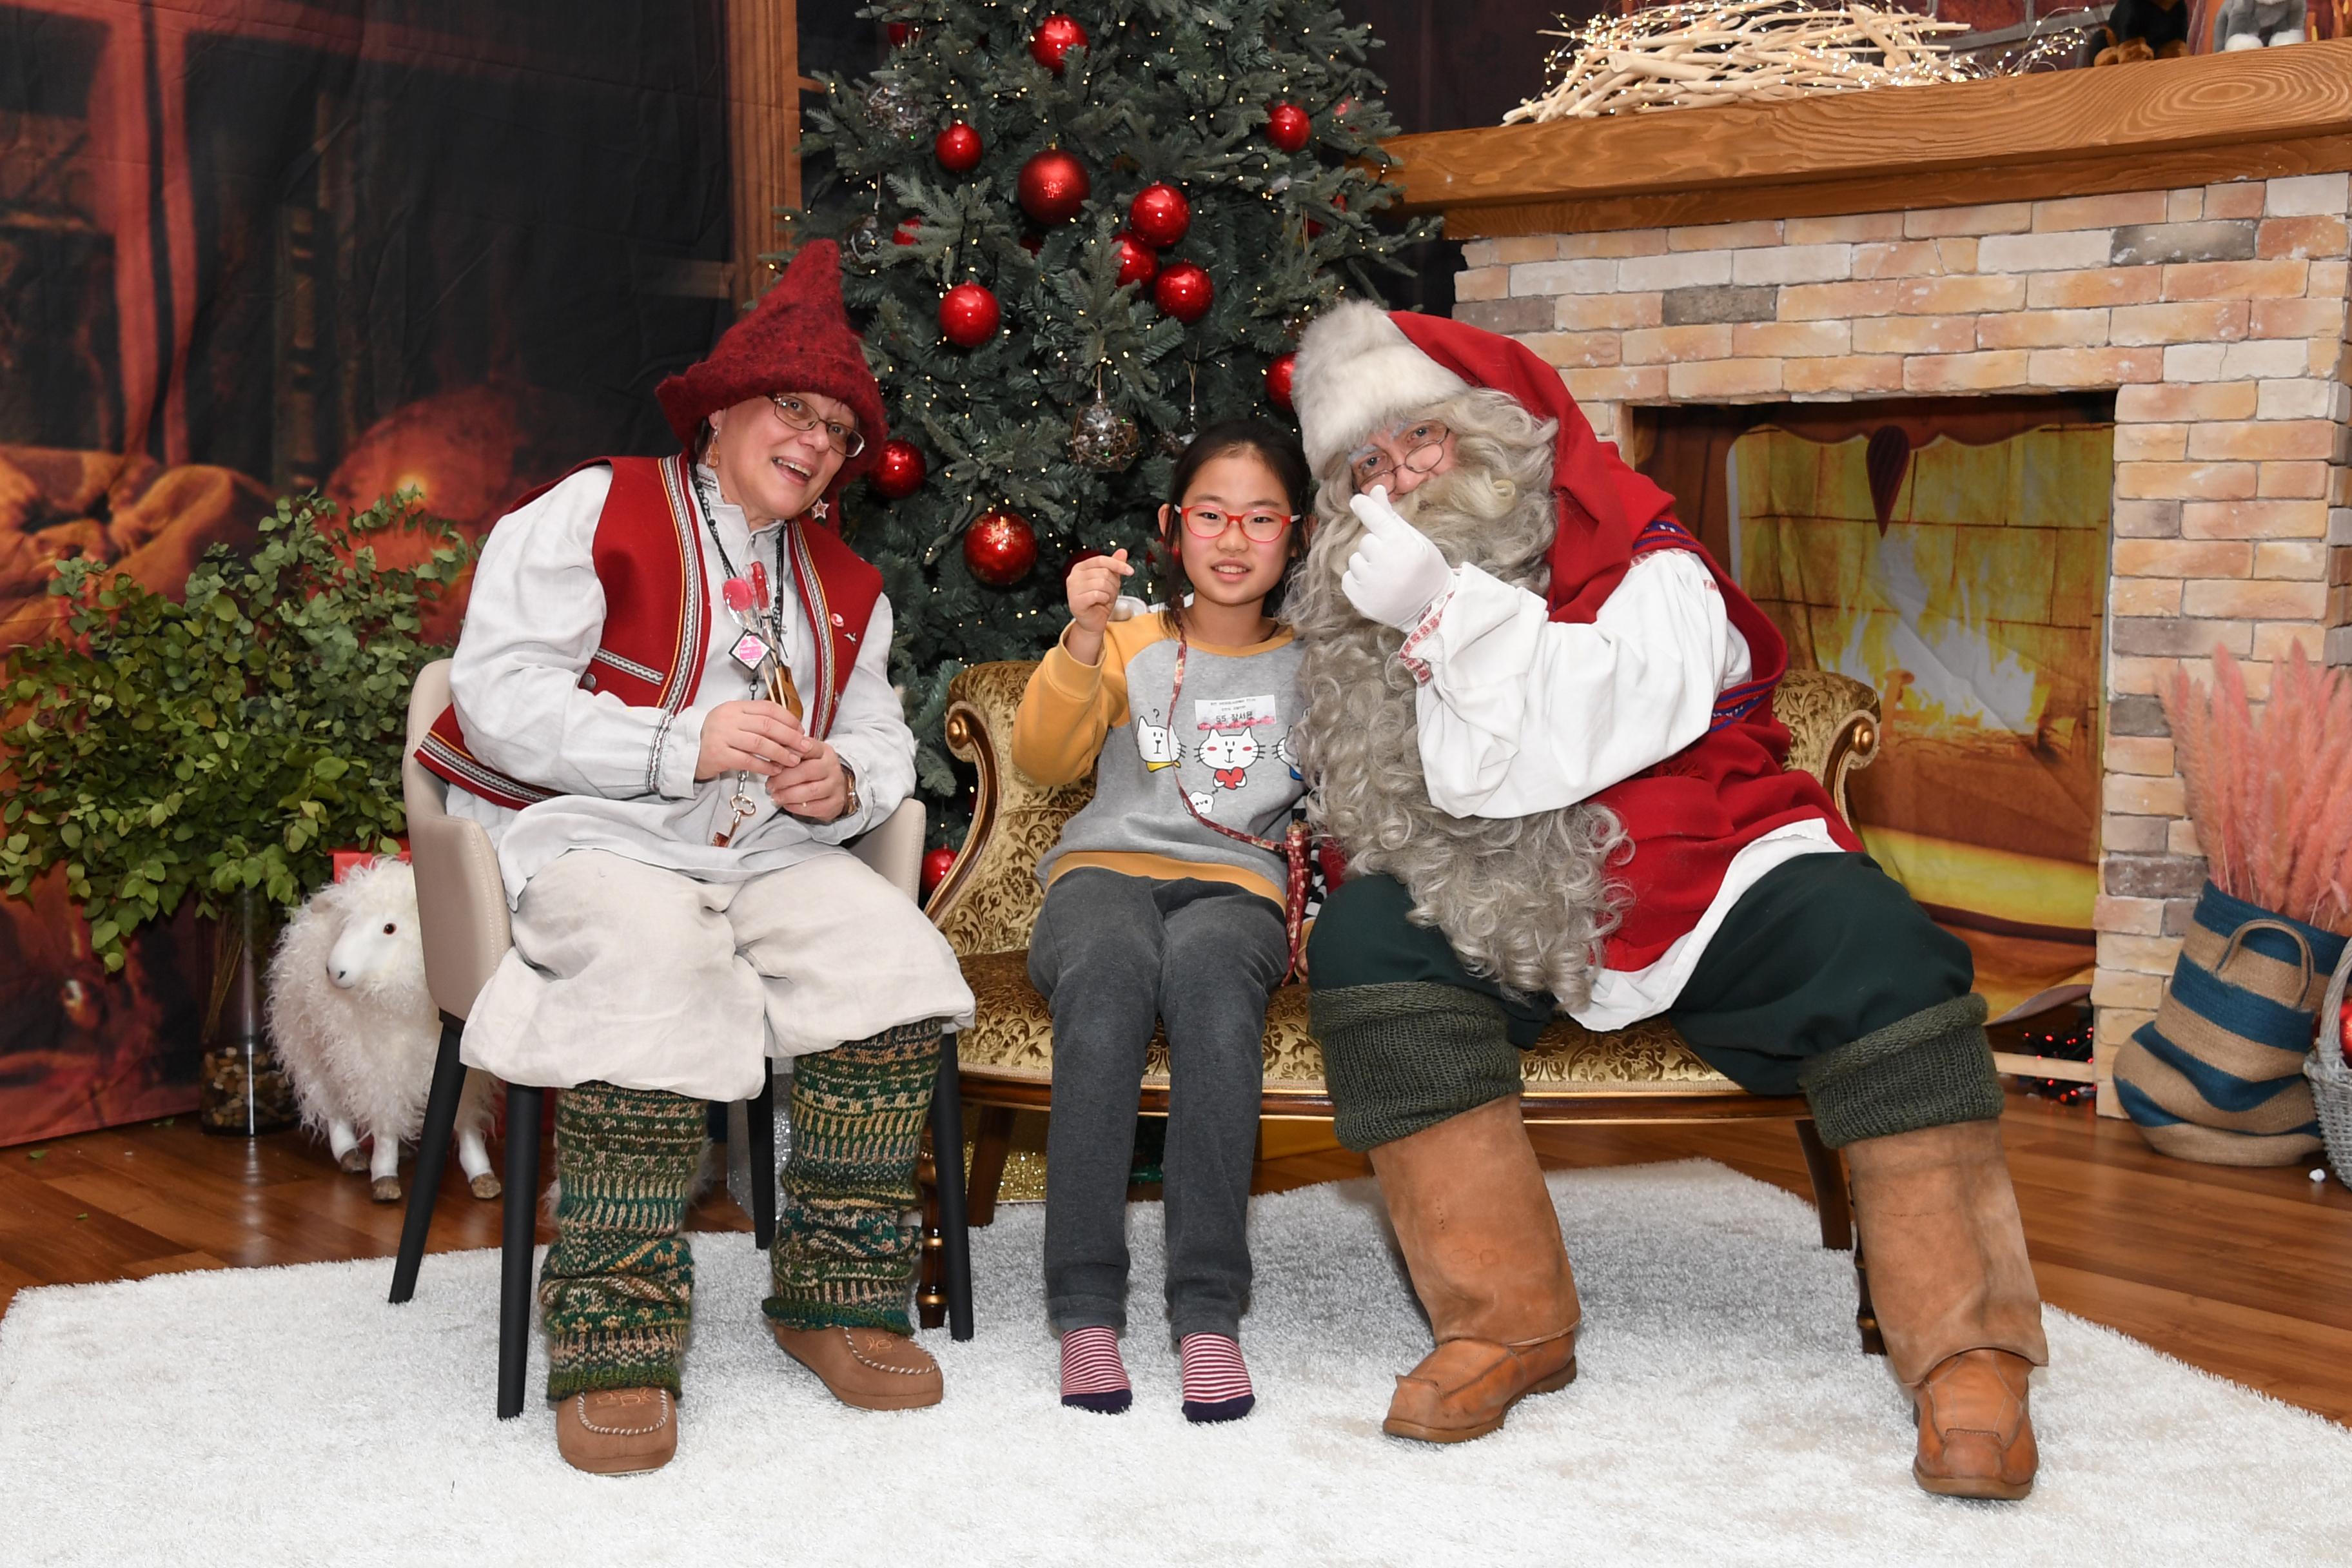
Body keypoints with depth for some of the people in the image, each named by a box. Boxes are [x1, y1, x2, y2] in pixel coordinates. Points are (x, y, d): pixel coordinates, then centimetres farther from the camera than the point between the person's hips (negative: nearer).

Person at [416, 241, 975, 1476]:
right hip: (586, 834, -5)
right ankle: (613, 1342, -30)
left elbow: (883, 741, 22)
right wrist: (681, 745, -18)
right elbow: (500, 694, -9)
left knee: (894, 957, -23)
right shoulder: (595, 510, 2)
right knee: (658, 963, -38)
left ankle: (836, 1297, -12)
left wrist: (844, 781, -4)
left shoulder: (844, 588, 21)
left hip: (769, 849, 5)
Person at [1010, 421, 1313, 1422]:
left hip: (1239, 888, 0)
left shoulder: (1312, 664, 17)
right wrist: (1082, 642, -14)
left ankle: (1209, 1309, -38)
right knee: (1109, 967, -37)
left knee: (1207, 966, -38)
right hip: (1106, 870, 0)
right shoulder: (1133, 646, 15)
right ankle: (1085, 1305, -34)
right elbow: (1042, 760, 1)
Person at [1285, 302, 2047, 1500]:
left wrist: (1445, 607, -27)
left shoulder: (1641, 558, -6)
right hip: (1513, 917, 3)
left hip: (1708, 878, -2)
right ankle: (1505, 1324, -21)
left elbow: (1620, 715, -24)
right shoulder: (1363, 609, 5)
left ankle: (1966, 1352, -19)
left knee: (1873, 949, -29)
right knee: (1363, 938, -25)